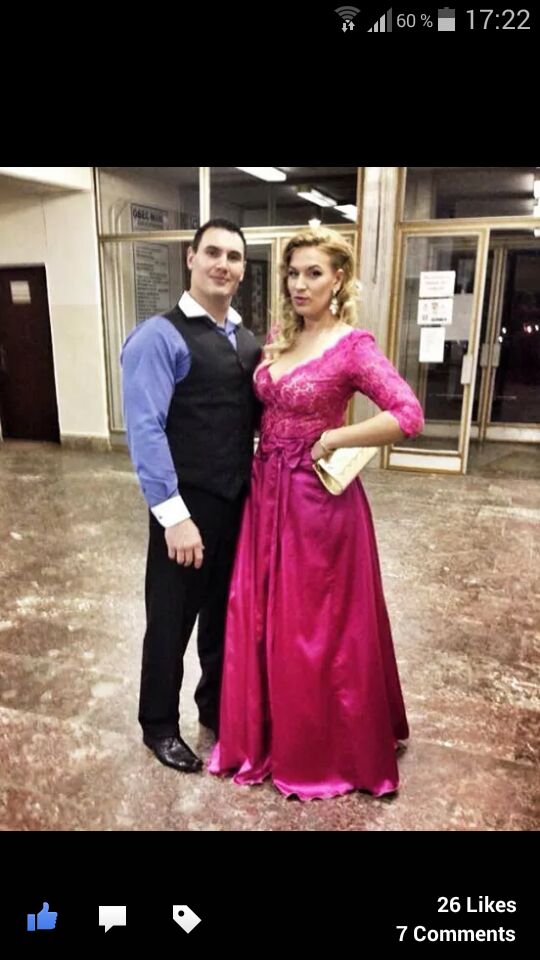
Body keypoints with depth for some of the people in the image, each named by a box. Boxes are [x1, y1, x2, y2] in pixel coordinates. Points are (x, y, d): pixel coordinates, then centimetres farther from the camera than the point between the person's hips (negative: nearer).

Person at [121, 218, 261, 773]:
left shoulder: (247, 341, 11)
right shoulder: (160, 336, -13)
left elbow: (257, 416, 12)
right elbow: (144, 430, -19)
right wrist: (174, 514, -22)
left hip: (240, 501, 7)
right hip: (189, 505, -7)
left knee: (226, 613, 21)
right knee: (172, 620, 10)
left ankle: (215, 706, 43)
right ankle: (159, 725, 33)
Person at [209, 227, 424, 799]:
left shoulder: (352, 346, -13)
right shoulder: (278, 338, 8)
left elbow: (408, 415, -22)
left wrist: (330, 441, -17)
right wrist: (262, 463, 7)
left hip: (317, 498, -7)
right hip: (267, 491, 7)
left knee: (316, 627, 7)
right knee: (260, 619, 14)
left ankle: (325, 752, 31)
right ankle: (267, 736, 37)